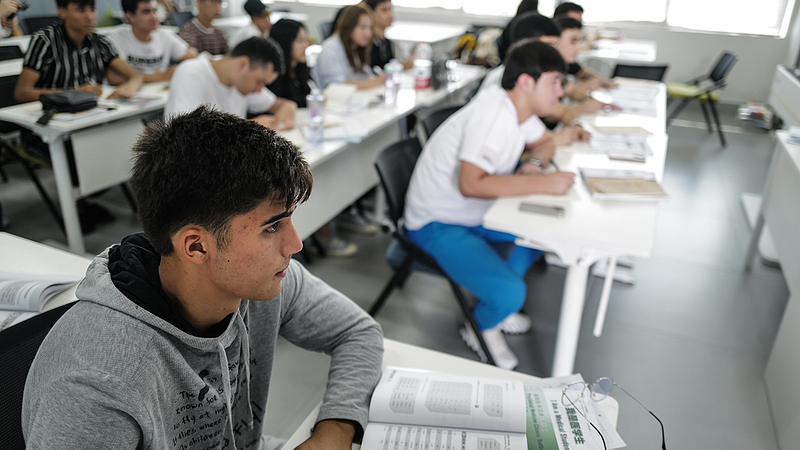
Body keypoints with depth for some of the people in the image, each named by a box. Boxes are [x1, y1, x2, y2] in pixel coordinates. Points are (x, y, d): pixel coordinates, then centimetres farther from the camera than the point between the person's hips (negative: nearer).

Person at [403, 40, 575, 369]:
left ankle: (497, 305, 20)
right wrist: (543, 183, -32)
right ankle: (479, 330, 14)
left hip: (474, 213, 10)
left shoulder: (518, 106, 0)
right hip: (438, 225, -10)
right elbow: (471, 183, -39)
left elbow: (544, 141, 18)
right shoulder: (493, 113, -28)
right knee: (509, 295, -23)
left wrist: (534, 163, -7)